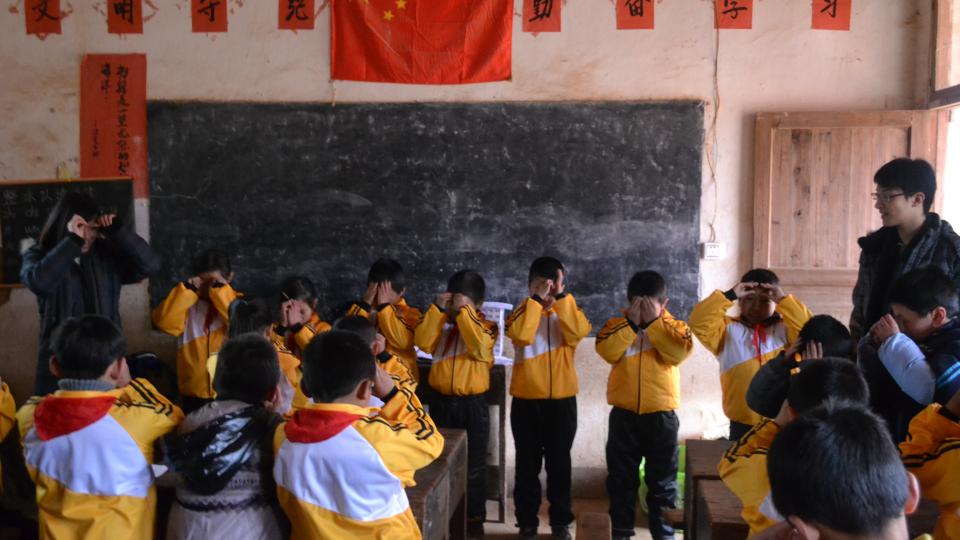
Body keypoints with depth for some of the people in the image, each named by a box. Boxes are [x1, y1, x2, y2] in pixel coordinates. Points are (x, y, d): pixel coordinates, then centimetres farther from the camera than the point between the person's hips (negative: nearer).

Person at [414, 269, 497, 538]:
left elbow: (479, 347, -25)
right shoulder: (441, 323, 5)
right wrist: (438, 310, -15)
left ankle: (474, 516, 18)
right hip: (441, 401, 3)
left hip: (472, 403, -3)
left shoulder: (485, 326, -4)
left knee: (474, 463, 5)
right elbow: (423, 342, -12)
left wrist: (464, 312, -22)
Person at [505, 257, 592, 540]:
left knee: (559, 463, 9)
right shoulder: (522, 312, 2)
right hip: (526, 401, -1)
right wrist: (537, 300, -20)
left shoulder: (568, 312, 5)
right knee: (527, 465, 7)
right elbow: (520, 335, -21)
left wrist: (561, 297, -17)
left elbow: (579, 332, -18)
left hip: (562, 400, 1)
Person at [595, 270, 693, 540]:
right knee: (621, 477, 10)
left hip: (661, 414, -1)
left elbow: (679, 352, -19)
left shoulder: (674, 327, 0)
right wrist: (632, 323, -18)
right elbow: (607, 351, -16)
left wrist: (653, 322, -18)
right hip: (624, 413, 1)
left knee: (662, 478, 9)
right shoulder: (617, 324, 2)